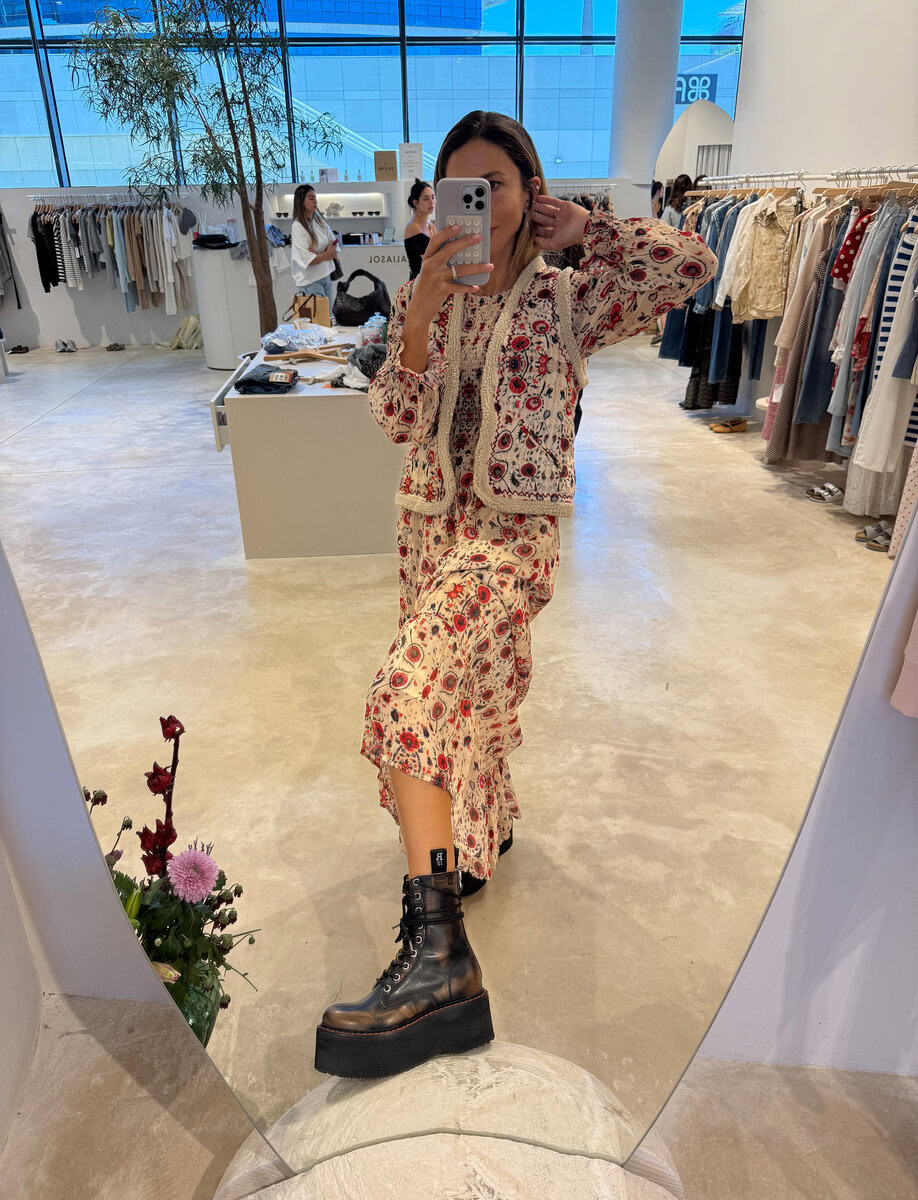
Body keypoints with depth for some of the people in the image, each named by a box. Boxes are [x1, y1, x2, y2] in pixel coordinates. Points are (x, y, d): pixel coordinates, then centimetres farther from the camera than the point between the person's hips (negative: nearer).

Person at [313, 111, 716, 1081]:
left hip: (511, 529, -6)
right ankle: (484, 826, 47)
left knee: (407, 698, -26)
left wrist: (581, 230, -7)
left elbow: (693, 265, -13)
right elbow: (398, 421, -4)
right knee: (459, 690, 19)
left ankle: (437, 956, -24)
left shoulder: (566, 298, -2)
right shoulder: (422, 296, 8)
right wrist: (422, 309, -16)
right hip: (431, 520, 6)